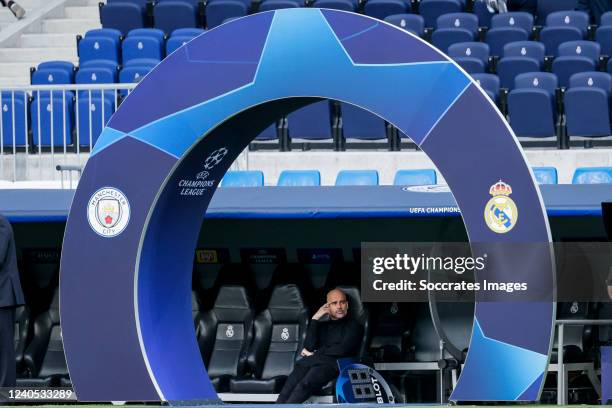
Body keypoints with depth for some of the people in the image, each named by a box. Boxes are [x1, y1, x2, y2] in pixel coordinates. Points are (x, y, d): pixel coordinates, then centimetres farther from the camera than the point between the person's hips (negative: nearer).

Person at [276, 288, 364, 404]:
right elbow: (308, 347, 12)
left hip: (335, 364, -4)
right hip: (313, 363, 4)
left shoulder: (353, 325, 16)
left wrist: (315, 354, 4)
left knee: (304, 384, -36)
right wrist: (315, 319, 9)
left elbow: (342, 350, -1)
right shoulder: (322, 325, 29)